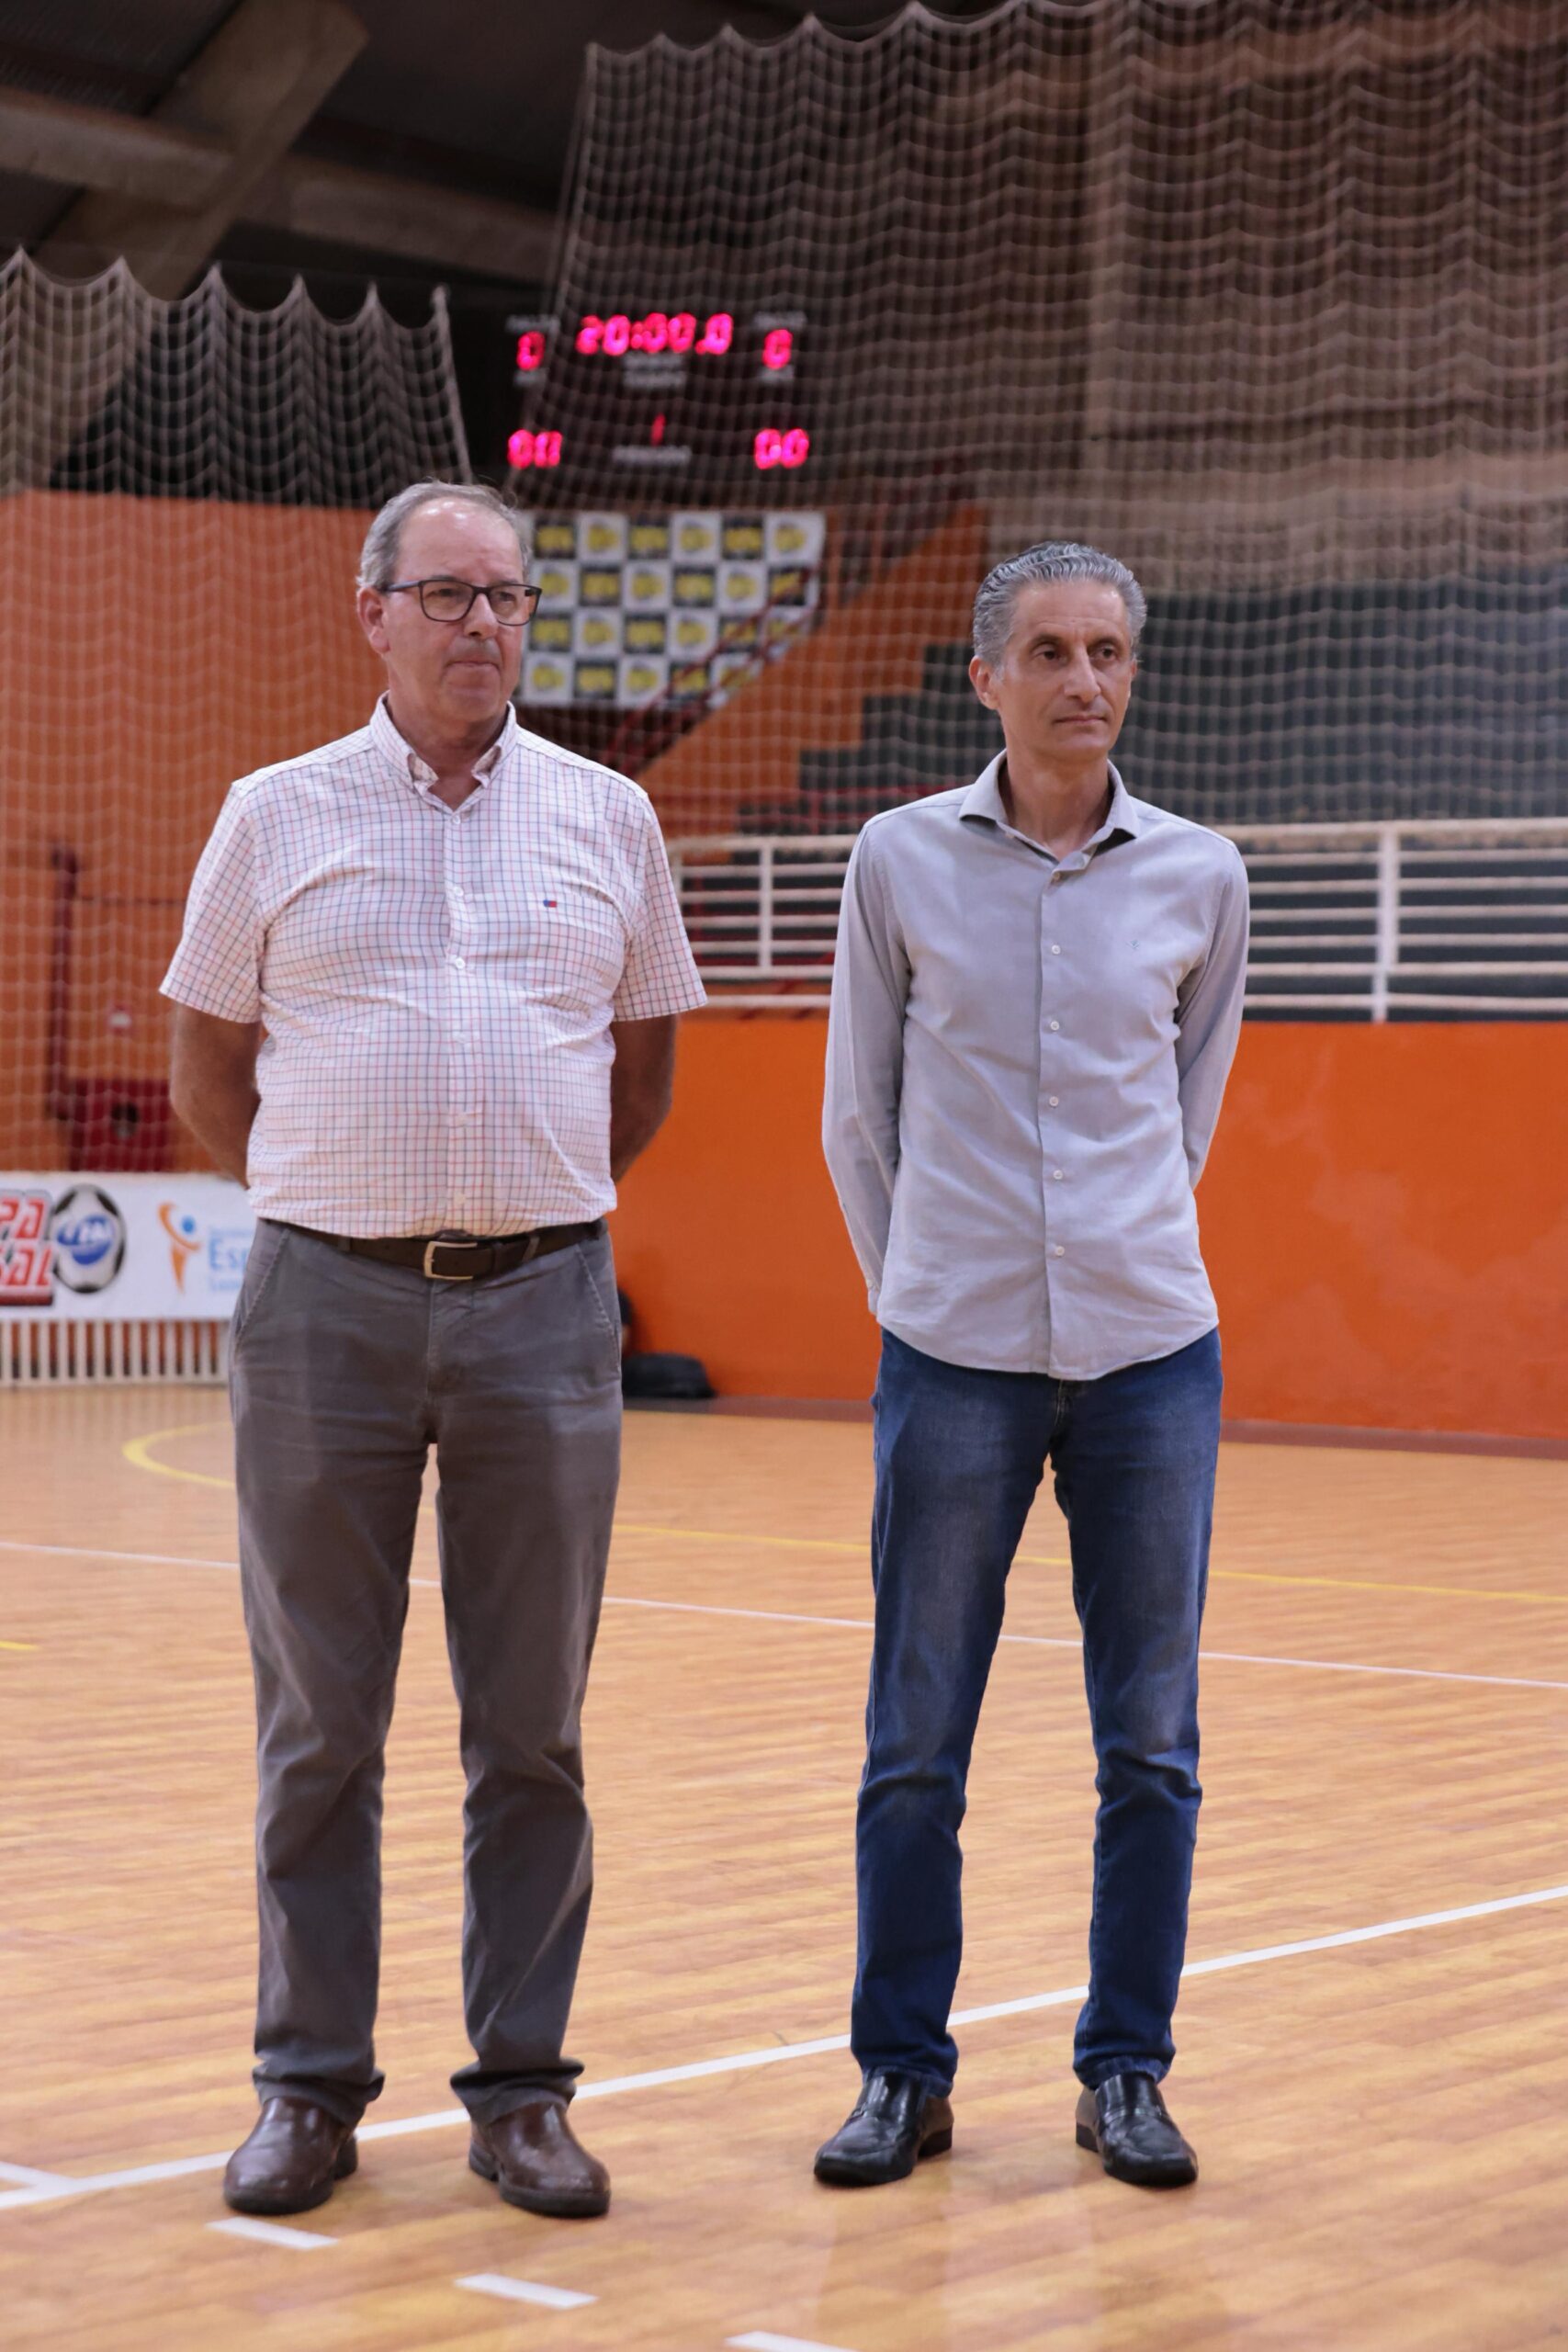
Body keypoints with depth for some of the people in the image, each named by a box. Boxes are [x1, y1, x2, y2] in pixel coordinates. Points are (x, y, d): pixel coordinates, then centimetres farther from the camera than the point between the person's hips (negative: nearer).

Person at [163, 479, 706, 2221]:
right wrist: (338, 1198, 11)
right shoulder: (279, 816, 4)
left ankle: (520, 2089, 14)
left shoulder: (606, 819, 8)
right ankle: (310, 2086, 14)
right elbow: (206, 1066, 12)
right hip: (325, 1303, -1)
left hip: (543, 1307, 1)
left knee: (532, 1728, 4)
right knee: (317, 1723, 4)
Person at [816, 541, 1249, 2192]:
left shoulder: (1200, 877, 4)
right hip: (955, 1359, -1)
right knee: (915, 1747, 3)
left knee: (1150, 1747, 5)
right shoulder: (901, 862, 1)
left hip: (1151, 1356, 1)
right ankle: (904, 2073, 15)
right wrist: (922, 1293, 11)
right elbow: (858, 1122, 9)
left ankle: (1126, 2073, 18)